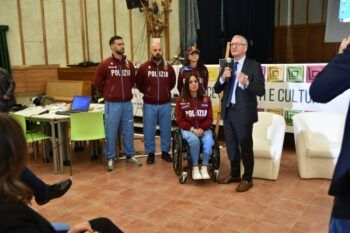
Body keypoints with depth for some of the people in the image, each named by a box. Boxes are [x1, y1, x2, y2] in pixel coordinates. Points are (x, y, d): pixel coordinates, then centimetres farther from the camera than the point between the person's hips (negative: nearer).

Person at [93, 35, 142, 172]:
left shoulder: (129, 64, 7)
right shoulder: (105, 64, -7)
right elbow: (96, 83, 0)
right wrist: (107, 94, 6)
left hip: (127, 103, 4)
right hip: (112, 104, -4)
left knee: (128, 131, 11)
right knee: (111, 132, 3)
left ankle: (130, 156, 25)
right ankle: (110, 159, 16)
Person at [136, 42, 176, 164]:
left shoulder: (169, 67, 3)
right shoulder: (144, 67, -3)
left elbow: (172, 83, 16)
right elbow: (139, 83, 7)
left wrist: (165, 92, 10)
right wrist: (147, 93, 7)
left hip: (165, 104, 2)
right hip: (149, 105, -1)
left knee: (166, 129, 9)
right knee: (149, 130, 4)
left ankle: (165, 151, 23)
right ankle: (150, 153, 18)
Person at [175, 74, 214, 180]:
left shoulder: (206, 99, 7)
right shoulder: (181, 100, 1)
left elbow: (209, 119, 6)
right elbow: (180, 120, -1)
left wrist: (201, 129, -12)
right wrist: (193, 129, -14)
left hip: (204, 129, 2)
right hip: (188, 129, -2)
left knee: (208, 141, -31)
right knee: (195, 140, -34)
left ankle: (204, 168, -22)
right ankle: (195, 168, -20)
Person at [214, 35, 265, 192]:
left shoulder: (254, 66, -7)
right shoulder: (227, 66, 10)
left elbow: (261, 91, -15)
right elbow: (217, 89, 6)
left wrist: (246, 83, -32)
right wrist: (223, 78, -13)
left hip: (244, 113, -6)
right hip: (228, 112, 6)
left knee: (245, 147, 4)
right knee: (231, 146, 17)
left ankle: (247, 179, 19)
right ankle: (234, 174, 34)